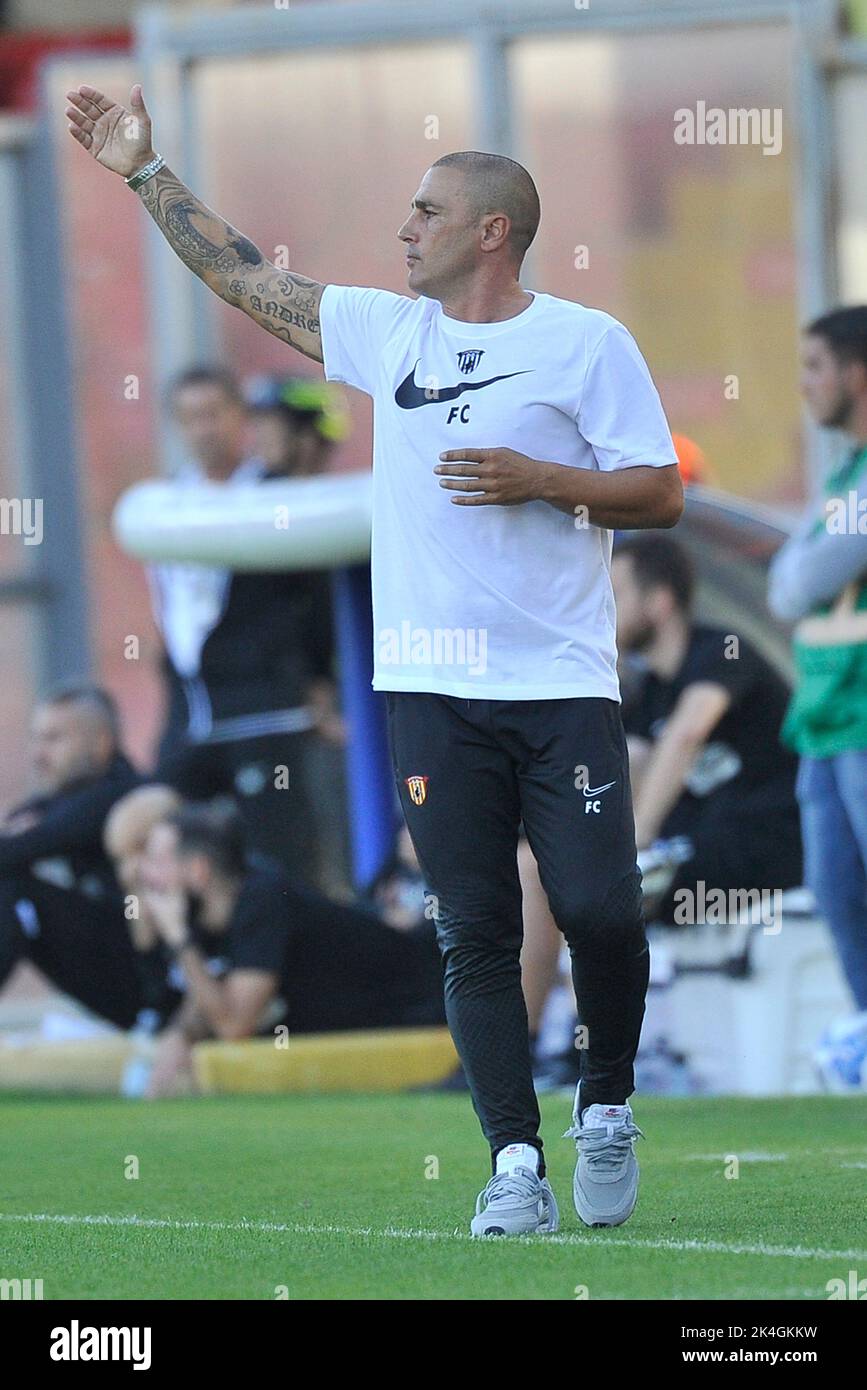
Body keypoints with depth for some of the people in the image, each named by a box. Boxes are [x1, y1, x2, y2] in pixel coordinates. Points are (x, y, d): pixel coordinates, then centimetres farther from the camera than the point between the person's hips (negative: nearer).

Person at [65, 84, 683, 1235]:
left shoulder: (586, 343, -1)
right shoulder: (388, 332, 12)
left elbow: (661, 493, -2)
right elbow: (241, 275, 18)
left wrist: (539, 481, -15)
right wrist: (145, 173, 19)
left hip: (562, 686, -4)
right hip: (433, 692, 4)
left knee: (599, 910, -8)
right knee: (474, 933, -1)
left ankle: (606, 1113, 16)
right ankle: (516, 1164, 0)